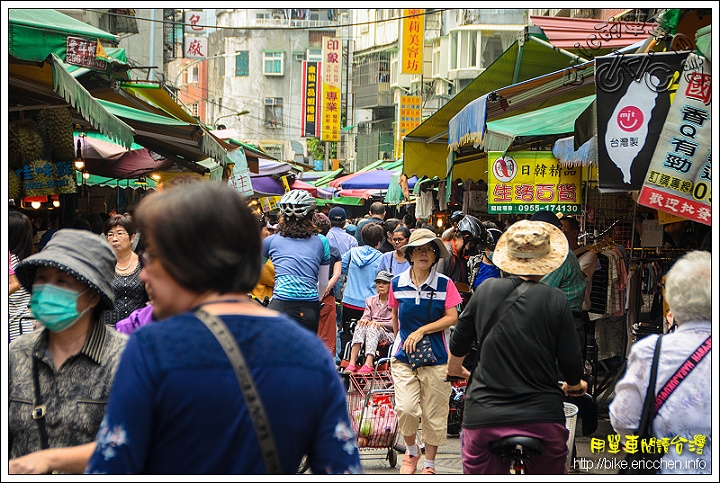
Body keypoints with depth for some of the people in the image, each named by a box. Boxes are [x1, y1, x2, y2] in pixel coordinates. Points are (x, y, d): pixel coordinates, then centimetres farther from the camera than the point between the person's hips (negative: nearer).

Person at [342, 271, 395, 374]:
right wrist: (364, 320, -16)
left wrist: (380, 323, -19)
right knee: (361, 326, -29)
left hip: (389, 335, -4)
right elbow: (366, 316, 10)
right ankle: (352, 363, -45)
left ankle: (368, 364, -53)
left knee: (372, 328, -35)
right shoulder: (370, 300, 23)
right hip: (371, 333, 4)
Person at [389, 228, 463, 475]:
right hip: (403, 354, 1)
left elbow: (452, 318, -8)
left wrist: (422, 330, -15)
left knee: (434, 413, 4)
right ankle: (411, 451, 15)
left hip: (436, 356, -1)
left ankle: (429, 465, 20)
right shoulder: (398, 284, 3)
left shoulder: (444, 284, -4)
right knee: (406, 408, -13)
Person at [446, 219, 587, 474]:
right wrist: (575, 384, 22)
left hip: (483, 417, 1)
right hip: (543, 416, 0)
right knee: (551, 471, 19)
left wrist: (454, 368, 37)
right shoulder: (556, 300, -6)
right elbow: (571, 362, -2)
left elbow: (458, 342, 15)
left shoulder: (487, 290, 1)